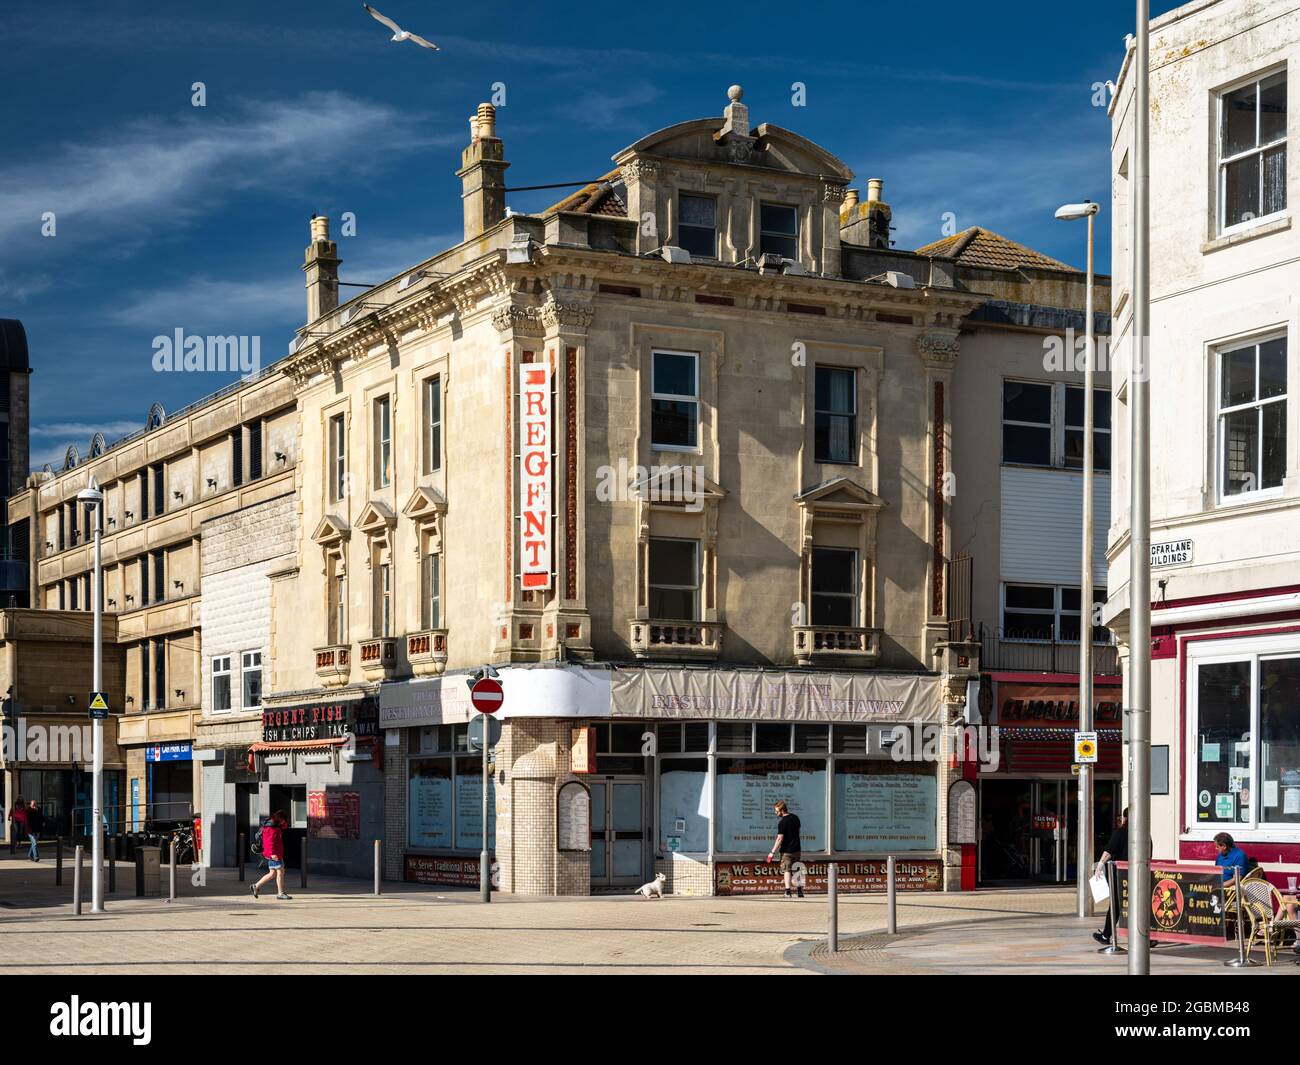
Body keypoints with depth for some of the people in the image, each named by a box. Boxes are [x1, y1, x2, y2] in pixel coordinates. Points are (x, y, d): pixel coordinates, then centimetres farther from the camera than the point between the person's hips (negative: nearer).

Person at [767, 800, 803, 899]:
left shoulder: (782, 822, -17)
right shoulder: (795, 817, 6)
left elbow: (780, 838, -21)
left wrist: (772, 852, -18)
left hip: (786, 851, -7)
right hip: (797, 849, 7)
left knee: (786, 870, -1)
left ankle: (788, 891, -9)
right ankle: (800, 891, 15)